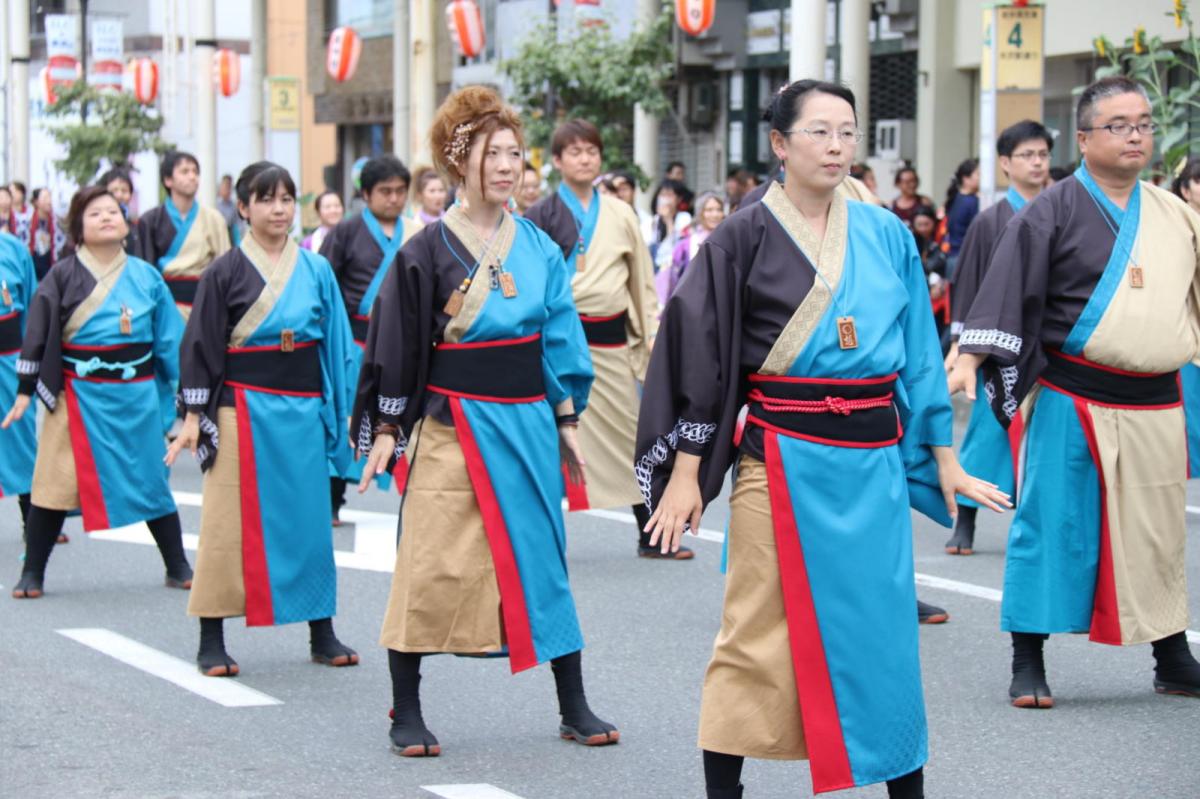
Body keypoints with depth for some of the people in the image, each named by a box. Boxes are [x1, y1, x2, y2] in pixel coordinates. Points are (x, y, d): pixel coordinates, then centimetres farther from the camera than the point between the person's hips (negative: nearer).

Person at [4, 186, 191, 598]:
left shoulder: (146, 277, 3)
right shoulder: (62, 276, -3)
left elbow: (170, 339, 8)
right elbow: (37, 335, -2)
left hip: (136, 395, 2)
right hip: (78, 396, -1)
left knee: (151, 482, 8)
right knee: (56, 483, 0)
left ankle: (178, 568, 20)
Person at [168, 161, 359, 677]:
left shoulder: (316, 270, 7)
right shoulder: (225, 273, -2)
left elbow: (336, 343, 11)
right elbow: (201, 346, -2)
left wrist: (341, 410, 9)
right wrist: (193, 416, -7)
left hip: (303, 407, 3)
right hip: (243, 407, -3)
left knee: (310, 516, 6)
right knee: (231, 521, -1)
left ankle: (322, 634, 14)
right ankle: (212, 640, 4)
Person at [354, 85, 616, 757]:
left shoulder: (539, 249, 7)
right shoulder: (427, 253, -4)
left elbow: (560, 338, 12)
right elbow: (396, 347, -1)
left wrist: (569, 422, 10)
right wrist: (386, 429, -4)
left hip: (528, 422, 4)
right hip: (453, 422, -4)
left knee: (543, 555, 8)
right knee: (435, 565, -4)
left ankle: (575, 708, 15)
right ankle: (406, 712, 6)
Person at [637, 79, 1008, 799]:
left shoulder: (887, 236, 7)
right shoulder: (745, 237, -3)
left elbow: (919, 352, 13)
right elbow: (700, 355, -3)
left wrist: (943, 458, 12)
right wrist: (685, 473, -7)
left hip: (873, 462, 3)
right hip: (782, 461, -3)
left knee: (884, 628, 6)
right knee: (760, 635, 0)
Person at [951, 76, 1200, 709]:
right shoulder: (1053, 213, -4)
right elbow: (1005, 289, -9)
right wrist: (969, 360, -19)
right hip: (1071, 406, -4)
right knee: (1052, 525, -1)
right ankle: (1028, 662, 7)